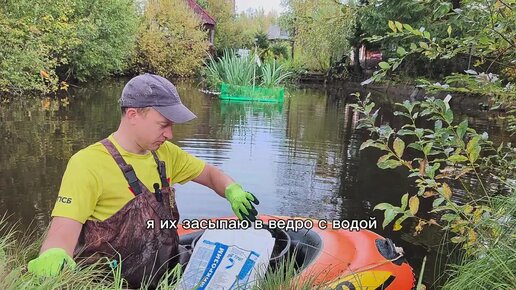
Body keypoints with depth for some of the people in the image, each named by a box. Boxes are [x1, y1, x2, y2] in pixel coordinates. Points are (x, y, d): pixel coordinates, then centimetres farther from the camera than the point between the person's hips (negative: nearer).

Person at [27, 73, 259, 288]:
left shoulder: (164, 152, 4)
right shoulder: (88, 164, -15)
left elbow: (210, 174, 14)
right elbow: (63, 230, -21)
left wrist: (233, 191, -6)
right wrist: (53, 256, -43)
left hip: (166, 273, 5)